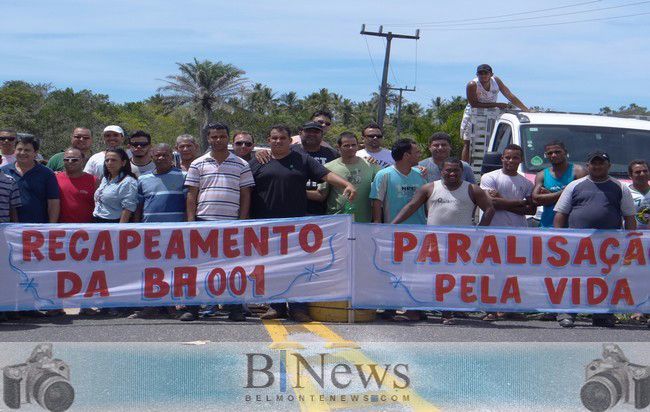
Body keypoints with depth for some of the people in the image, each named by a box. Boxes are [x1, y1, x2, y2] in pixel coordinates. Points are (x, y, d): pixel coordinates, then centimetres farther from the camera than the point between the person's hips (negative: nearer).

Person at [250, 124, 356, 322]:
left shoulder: (302, 160, 9)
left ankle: (298, 307, 2)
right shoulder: (257, 163, 11)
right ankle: (276, 306, 13)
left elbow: (326, 174, 1)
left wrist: (347, 184, -15)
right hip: (266, 226, 1)